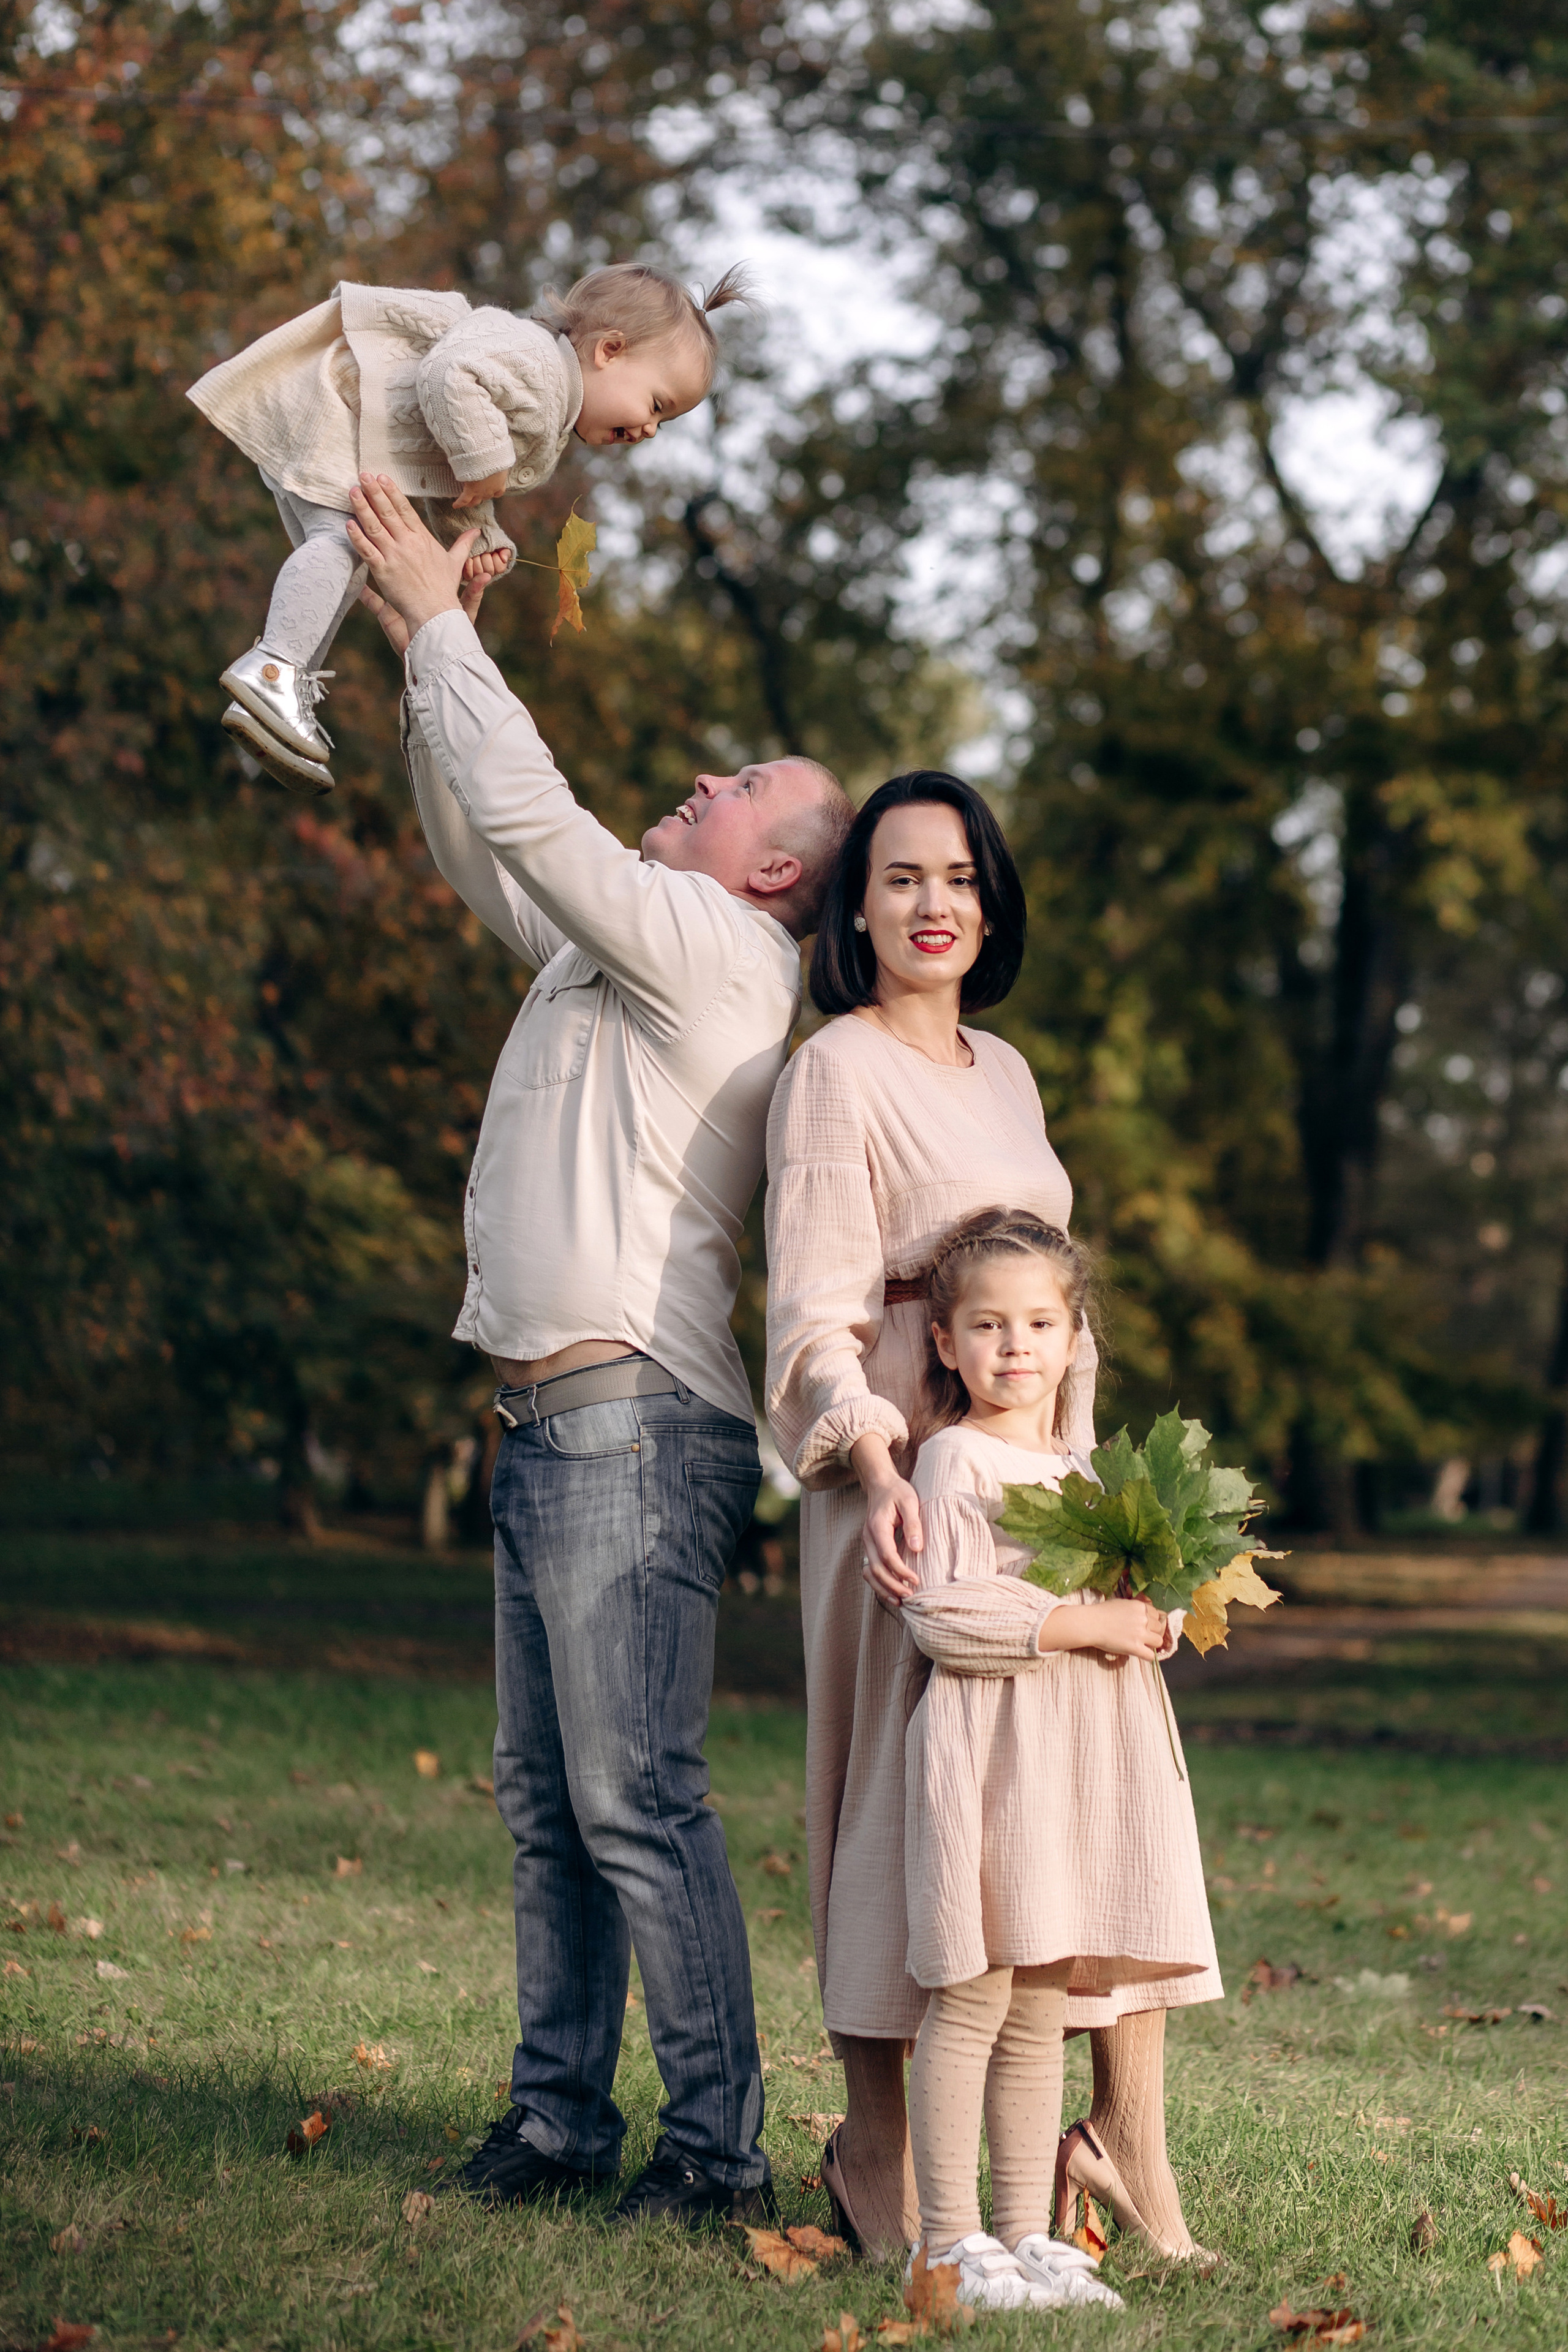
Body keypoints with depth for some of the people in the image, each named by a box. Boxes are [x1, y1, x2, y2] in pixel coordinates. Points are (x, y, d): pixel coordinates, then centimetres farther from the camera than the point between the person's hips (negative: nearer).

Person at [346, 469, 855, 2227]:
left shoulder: (716, 949, -8)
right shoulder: (629, 945, 19)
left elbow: (535, 818, -15)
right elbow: (482, 854, 29)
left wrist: (442, 619, -5)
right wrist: (420, 655, 18)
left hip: (631, 1419, -10)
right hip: (554, 1422, 10)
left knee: (637, 1799, -12)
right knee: (546, 1801, 11)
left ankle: (717, 2148, -9)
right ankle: (561, 2118, 16)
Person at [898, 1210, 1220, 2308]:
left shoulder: (1081, 1467, 17)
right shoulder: (956, 1459, -7)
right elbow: (941, 1614, -16)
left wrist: (1152, 1620, 4)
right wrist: (1084, 1622, -18)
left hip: (1085, 1756, 8)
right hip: (989, 1750, -8)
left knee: (1041, 2012, 10)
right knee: (973, 2001, -6)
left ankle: (1027, 2235, 15)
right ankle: (951, 2240, -2)